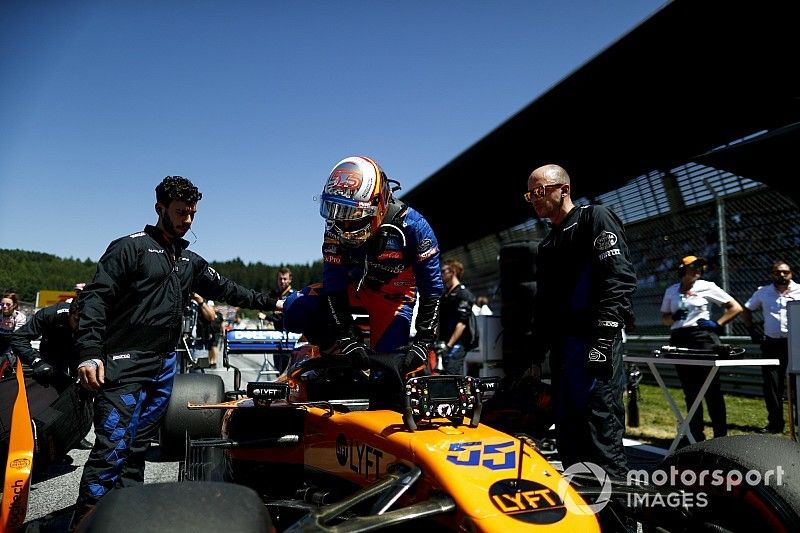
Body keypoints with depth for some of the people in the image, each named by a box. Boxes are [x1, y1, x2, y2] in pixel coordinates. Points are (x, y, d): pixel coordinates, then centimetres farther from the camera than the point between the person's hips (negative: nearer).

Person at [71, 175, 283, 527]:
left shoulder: (191, 261, 18)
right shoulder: (131, 247, -3)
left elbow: (225, 290, 25)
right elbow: (96, 297, -9)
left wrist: (270, 303, 20)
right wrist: (89, 353, -20)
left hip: (164, 366, 7)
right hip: (124, 364, -6)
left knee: (137, 448, 12)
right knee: (112, 448, -13)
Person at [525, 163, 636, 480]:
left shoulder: (594, 219, -1)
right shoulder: (547, 246, 24)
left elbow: (619, 278, -15)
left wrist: (604, 335, -24)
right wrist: (535, 352, 20)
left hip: (594, 345, -9)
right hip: (561, 347, 9)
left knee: (600, 433, -11)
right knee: (568, 436, 12)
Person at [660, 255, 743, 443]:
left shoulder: (707, 287, 3)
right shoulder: (671, 291, 13)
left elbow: (736, 308, 5)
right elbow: (664, 318, 19)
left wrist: (717, 324, -5)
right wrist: (674, 317, -3)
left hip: (703, 338, -4)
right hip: (679, 340, 4)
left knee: (712, 389, -4)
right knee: (690, 391, 8)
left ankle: (721, 436, 2)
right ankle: (696, 436, 16)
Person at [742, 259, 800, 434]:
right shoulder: (763, 292, 9)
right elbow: (746, 310, 20)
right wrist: (753, 329, 9)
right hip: (771, 344, 3)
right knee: (771, 385, 5)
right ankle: (775, 423, 15)